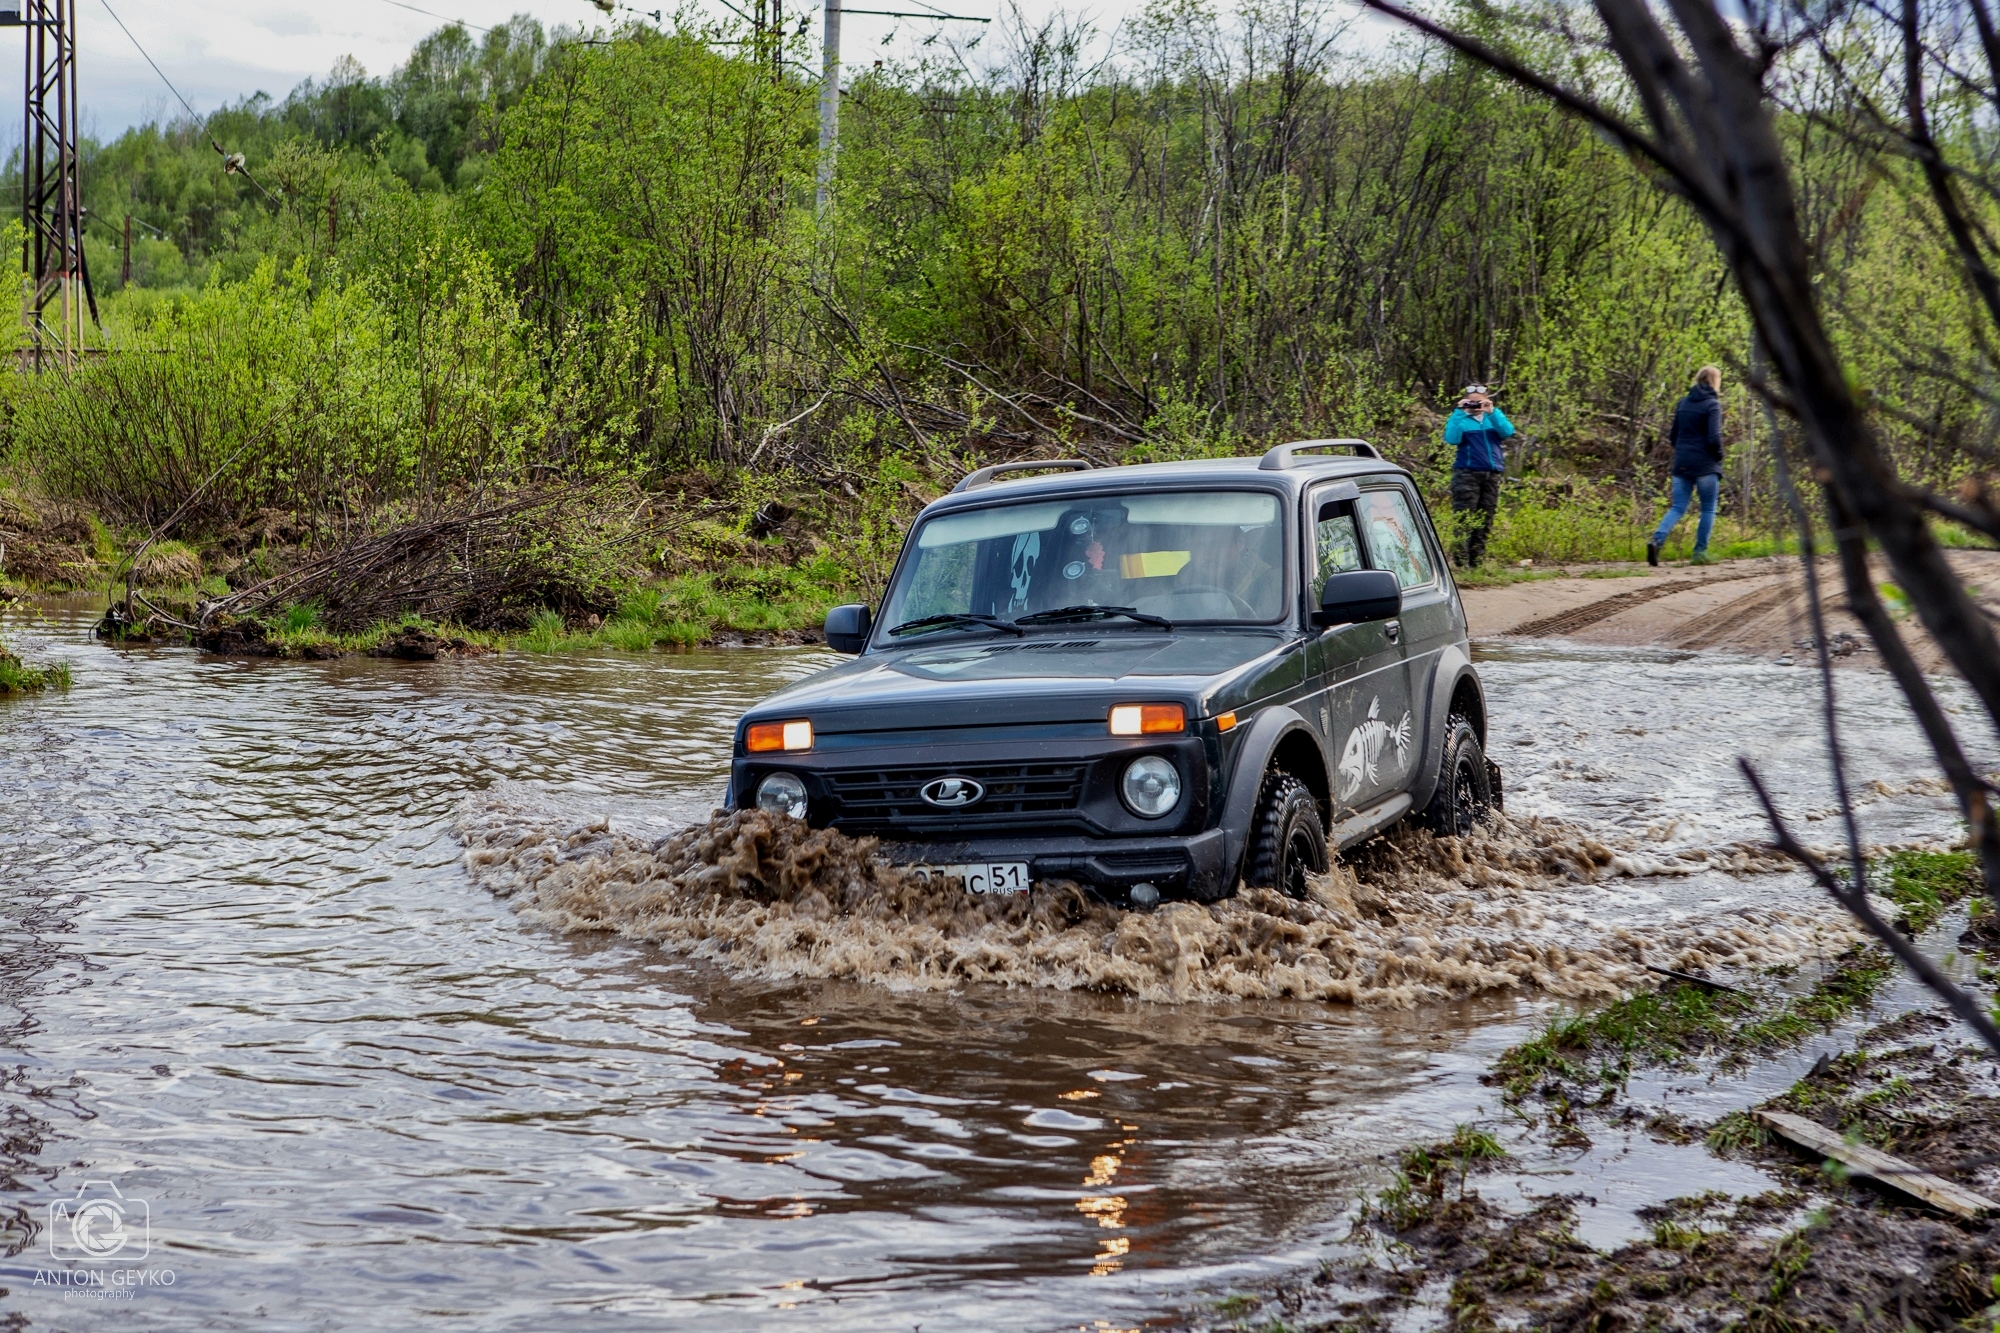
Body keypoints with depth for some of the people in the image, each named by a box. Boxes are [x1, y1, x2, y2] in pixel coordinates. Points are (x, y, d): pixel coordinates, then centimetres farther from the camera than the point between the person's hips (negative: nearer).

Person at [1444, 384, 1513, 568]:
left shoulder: (1494, 417, 13)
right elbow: (1452, 439, -14)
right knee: (1464, 519, -11)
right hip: (1467, 473, -4)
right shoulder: (1460, 419, 5)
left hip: (1492, 474, 4)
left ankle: (1477, 561, 8)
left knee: (1485, 520, 4)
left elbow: (1508, 432, -6)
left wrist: (1492, 412, -14)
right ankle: (1460, 561, -13)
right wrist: (1459, 413, -14)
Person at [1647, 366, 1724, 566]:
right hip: (1705, 466, -5)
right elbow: (1714, 438, -15)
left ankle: (1657, 539, -17)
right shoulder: (1712, 405, -9)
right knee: (1708, 510, 7)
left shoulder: (1683, 403, 10)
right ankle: (1700, 552, 6)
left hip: (1682, 465, 5)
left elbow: (1673, 435, 13)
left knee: (1678, 507, 6)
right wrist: (1718, 457, 1)